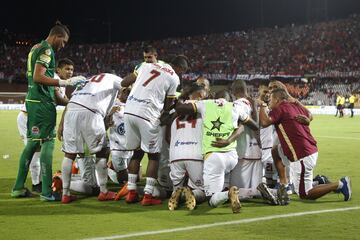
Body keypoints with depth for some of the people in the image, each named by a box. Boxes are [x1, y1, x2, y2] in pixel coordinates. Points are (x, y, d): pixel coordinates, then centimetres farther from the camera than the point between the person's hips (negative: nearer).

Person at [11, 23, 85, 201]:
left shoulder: (36, 48, 17)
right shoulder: (47, 50, -13)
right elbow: (38, 77, -23)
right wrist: (65, 82, -23)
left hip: (32, 100, 10)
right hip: (42, 103, -10)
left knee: (32, 143, 14)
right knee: (47, 144, -7)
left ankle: (18, 187, 18)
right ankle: (46, 192, -7)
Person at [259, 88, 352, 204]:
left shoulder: (280, 108, -11)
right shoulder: (297, 106, 12)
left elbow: (264, 122, -24)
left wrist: (262, 106, -7)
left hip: (302, 156, -9)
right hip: (312, 150, 9)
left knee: (305, 194, 3)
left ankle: (340, 184, -1)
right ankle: (283, 184, 15)